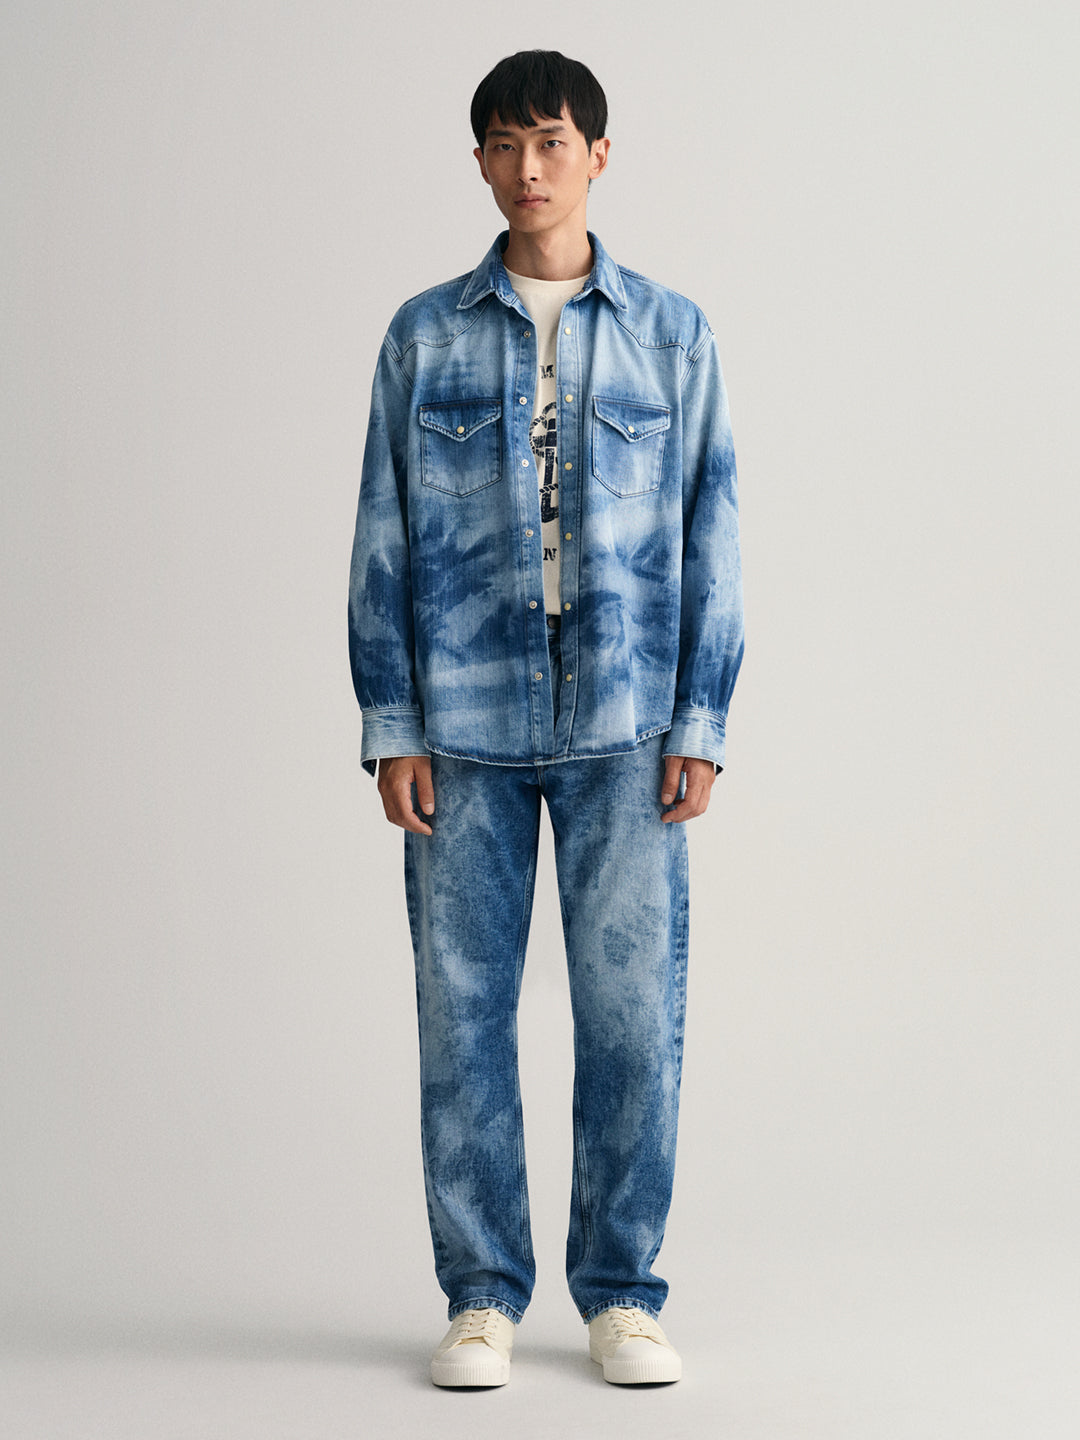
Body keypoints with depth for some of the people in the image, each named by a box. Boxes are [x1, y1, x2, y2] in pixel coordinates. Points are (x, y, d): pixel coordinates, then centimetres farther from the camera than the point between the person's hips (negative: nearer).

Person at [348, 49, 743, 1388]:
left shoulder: (671, 332, 7)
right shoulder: (425, 334, 7)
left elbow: (708, 535, 7)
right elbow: (384, 537, 6)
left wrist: (701, 724, 0)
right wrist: (391, 728, -1)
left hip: (623, 722, 0)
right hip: (464, 723, 0)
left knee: (633, 1011, -1)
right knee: (462, 1011, 2)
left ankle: (622, 1292, 14)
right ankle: (482, 1296, 14)